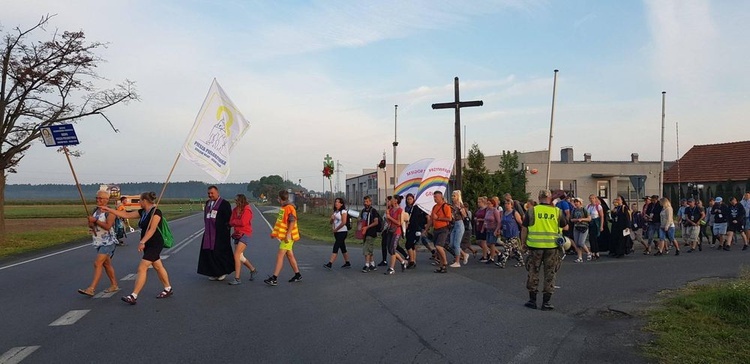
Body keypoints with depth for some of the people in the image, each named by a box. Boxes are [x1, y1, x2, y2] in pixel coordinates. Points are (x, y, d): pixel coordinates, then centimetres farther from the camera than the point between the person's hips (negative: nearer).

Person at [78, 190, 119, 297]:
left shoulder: (110, 212, -13)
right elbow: (90, 224, 15)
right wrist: (91, 224, -7)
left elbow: (108, 226, -24)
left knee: (98, 263, -15)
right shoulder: (95, 210, 10)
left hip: (108, 242, -8)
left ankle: (91, 289, -16)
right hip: (98, 242, 9)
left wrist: (95, 220, -21)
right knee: (106, 264, 15)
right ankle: (114, 285, 26)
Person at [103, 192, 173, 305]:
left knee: (142, 268, -11)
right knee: (158, 266, 15)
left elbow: (152, 229, -24)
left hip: (155, 244, -9)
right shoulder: (142, 212, 10)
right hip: (148, 245, 9)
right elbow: (126, 215, 13)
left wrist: (142, 242, -29)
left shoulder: (156, 212, -17)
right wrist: (109, 210, 12)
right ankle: (168, 289, 27)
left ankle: (133, 296, -10)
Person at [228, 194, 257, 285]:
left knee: (236, 255, -15)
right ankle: (253, 270, 36)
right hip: (237, 234, 8)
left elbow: (243, 222, -21)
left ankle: (237, 279, -12)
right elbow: (231, 222, 5)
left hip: (245, 234, -8)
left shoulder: (247, 210, -12)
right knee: (240, 257, 14)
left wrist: (234, 221, -6)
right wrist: (237, 222, -14)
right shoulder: (235, 210, 10)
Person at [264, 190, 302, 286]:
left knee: (280, 256, -10)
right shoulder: (282, 208, 15)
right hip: (284, 236, 10)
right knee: (290, 255, 14)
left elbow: (292, 221, -23)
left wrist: (288, 234, -28)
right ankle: (297, 275, 24)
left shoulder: (289, 208, -16)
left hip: (288, 236, -10)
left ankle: (274, 279, -10)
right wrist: (274, 233, 18)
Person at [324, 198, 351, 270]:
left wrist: (335, 229, -12)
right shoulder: (335, 212, 15)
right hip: (336, 232, 8)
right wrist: (332, 219, -8)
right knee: (343, 248, 13)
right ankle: (347, 263, 22)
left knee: (335, 248, -14)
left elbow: (343, 222, -18)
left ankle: (330, 264, -19)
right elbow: (331, 222, 15)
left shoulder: (343, 211, -9)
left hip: (342, 232, -8)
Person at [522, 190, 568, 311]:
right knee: (550, 275, 10)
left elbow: (524, 229, 1)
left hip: (535, 246, 0)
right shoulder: (557, 211, -1)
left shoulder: (532, 211, -2)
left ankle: (532, 300, 18)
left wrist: (523, 242, 15)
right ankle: (546, 302, 12)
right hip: (552, 247, 0)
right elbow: (565, 227, 12)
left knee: (533, 273, 12)